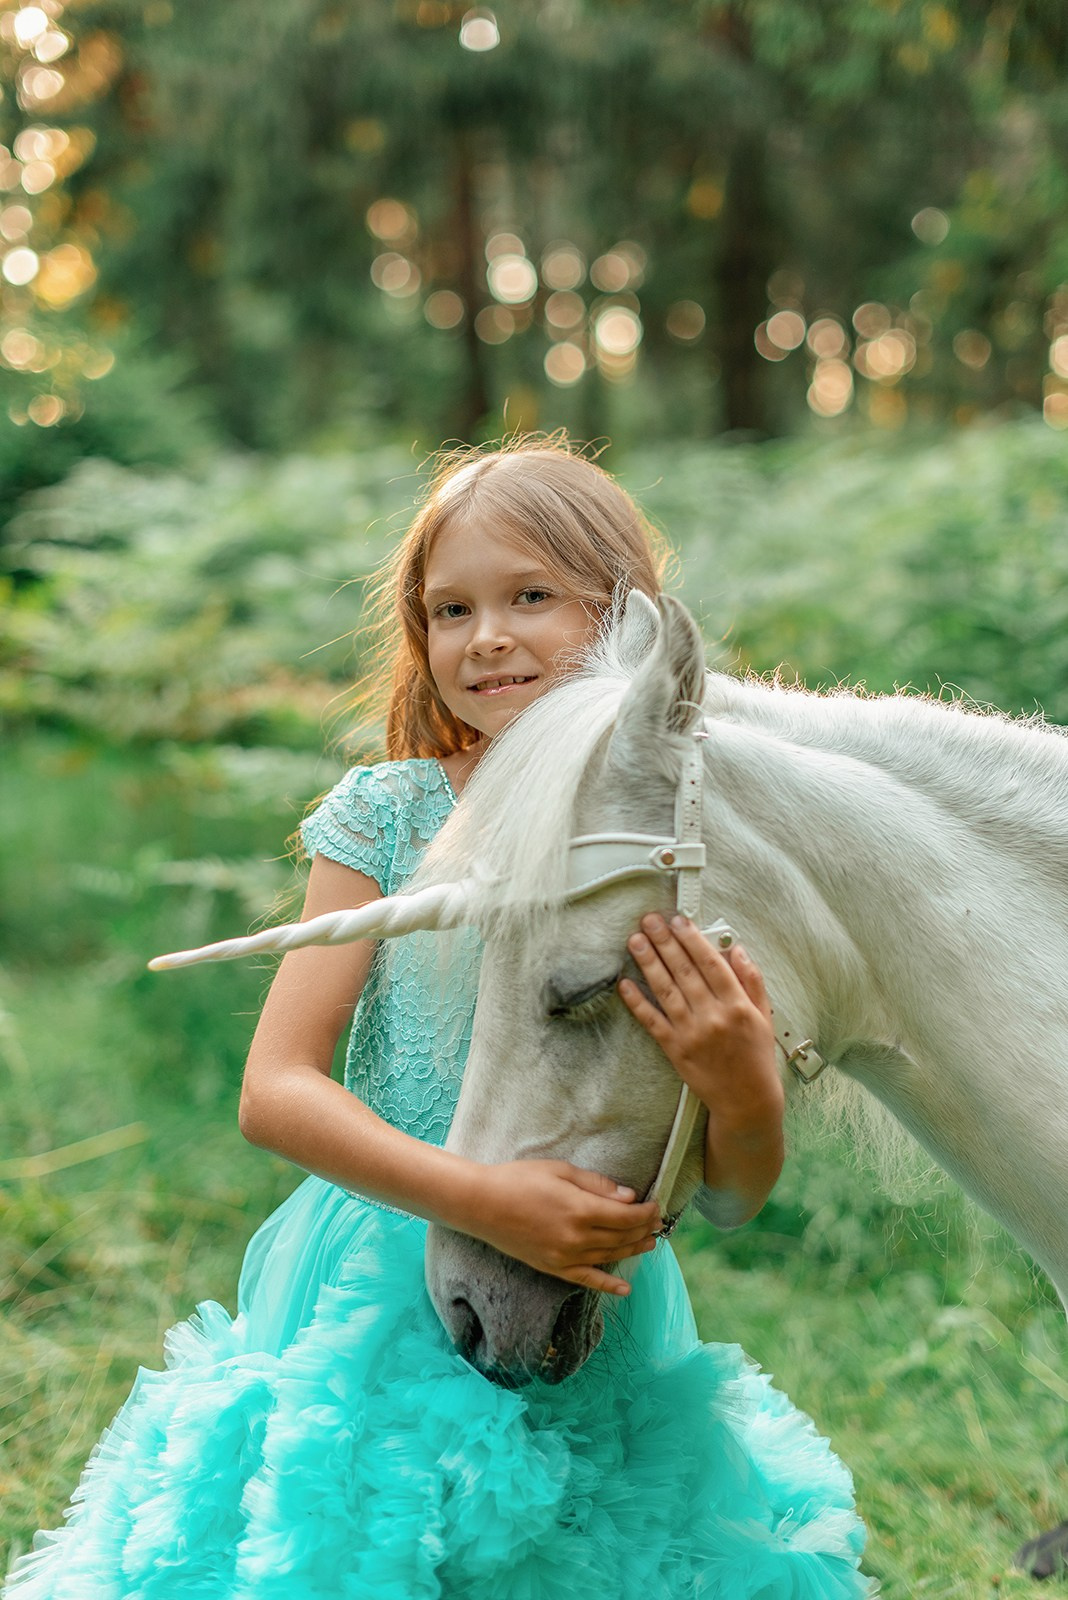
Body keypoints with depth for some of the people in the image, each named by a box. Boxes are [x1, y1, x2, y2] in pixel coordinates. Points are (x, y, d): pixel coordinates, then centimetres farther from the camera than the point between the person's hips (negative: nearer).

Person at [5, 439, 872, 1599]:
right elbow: (274, 1091, -10)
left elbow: (737, 1193, -1)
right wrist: (480, 1200, -23)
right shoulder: (388, 817, -4)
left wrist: (746, 1091, -24)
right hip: (382, 1317, 0)